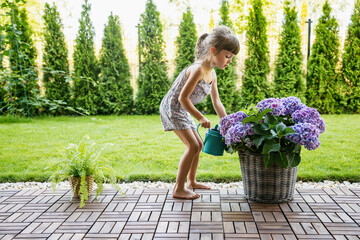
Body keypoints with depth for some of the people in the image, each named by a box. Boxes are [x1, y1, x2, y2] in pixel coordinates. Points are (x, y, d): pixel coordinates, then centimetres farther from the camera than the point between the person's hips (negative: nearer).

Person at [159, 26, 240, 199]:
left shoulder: (212, 74, 5)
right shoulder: (198, 69, -25)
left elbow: (216, 102, 10)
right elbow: (183, 97, -26)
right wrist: (200, 118, -20)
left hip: (182, 110, 10)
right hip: (172, 107, -10)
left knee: (197, 145, 16)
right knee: (193, 146, -15)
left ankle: (191, 181, 32)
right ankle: (178, 189, -7)